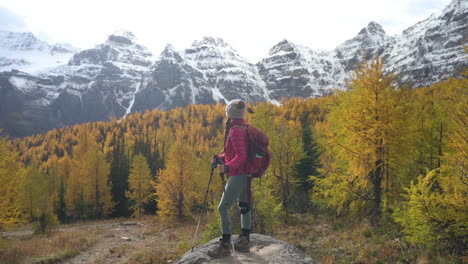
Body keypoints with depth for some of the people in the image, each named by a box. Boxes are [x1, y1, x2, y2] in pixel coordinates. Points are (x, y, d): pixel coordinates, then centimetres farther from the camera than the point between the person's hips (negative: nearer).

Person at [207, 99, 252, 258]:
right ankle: (244, 241, 25)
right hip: (245, 174, 10)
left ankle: (225, 245, -2)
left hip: (238, 175, -10)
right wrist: (221, 158, 9)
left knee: (223, 208, -7)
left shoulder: (235, 130, -17)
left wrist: (228, 167, -32)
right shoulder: (243, 128, 11)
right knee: (244, 206, 15)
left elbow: (241, 156, -22)